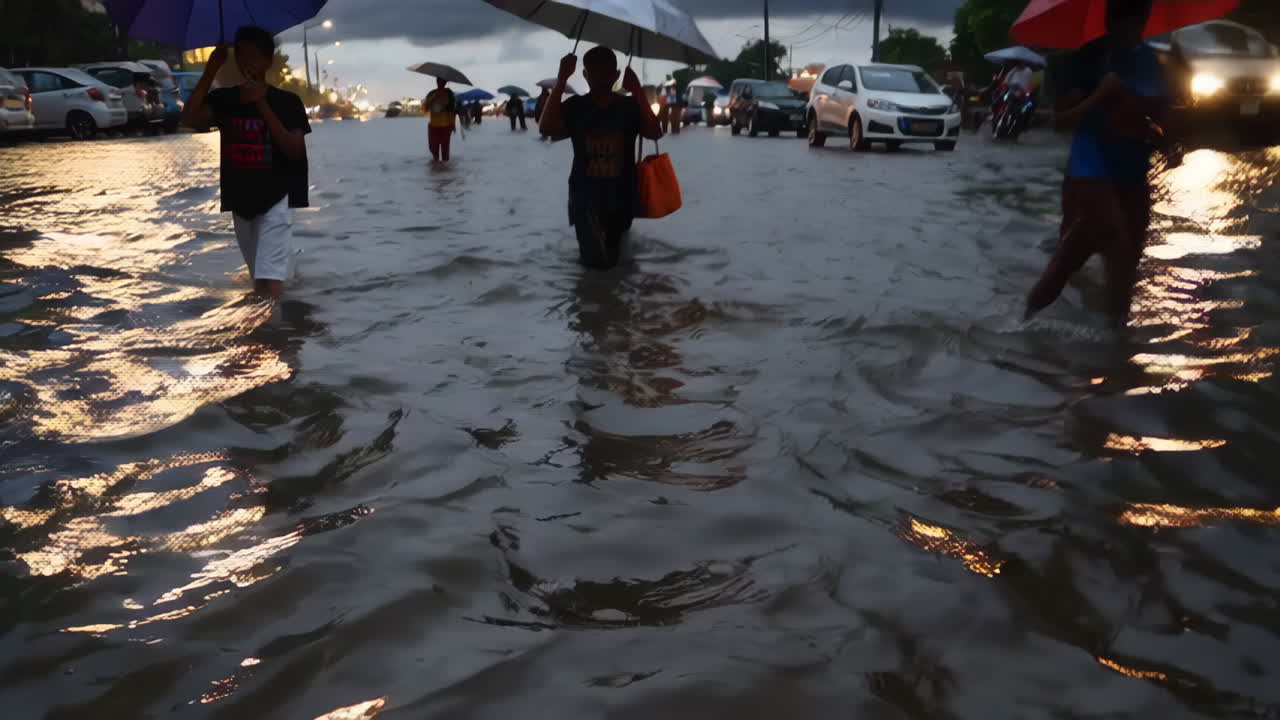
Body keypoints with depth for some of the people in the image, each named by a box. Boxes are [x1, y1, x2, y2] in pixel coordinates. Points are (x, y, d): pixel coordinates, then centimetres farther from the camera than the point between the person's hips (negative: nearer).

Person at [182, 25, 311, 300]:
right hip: (240, 201, 5)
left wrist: (261, 103, -20)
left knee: (270, 279, -20)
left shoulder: (287, 101, -4)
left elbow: (295, 150, -15)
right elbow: (189, 120, -12)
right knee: (259, 279, 15)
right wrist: (210, 71, -13)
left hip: (276, 199, -4)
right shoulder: (222, 99, 4)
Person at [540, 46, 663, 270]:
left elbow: (655, 134, -23)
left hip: (622, 197, 2)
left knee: (612, 255, 21)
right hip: (586, 197, -2)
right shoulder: (575, 107, -10)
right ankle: (591, 238, 30)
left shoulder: (629, 106, -8)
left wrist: (638, 92, -33)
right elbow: (547, 129, -27)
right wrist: (561, 80, -32)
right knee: (600, 260, -4)